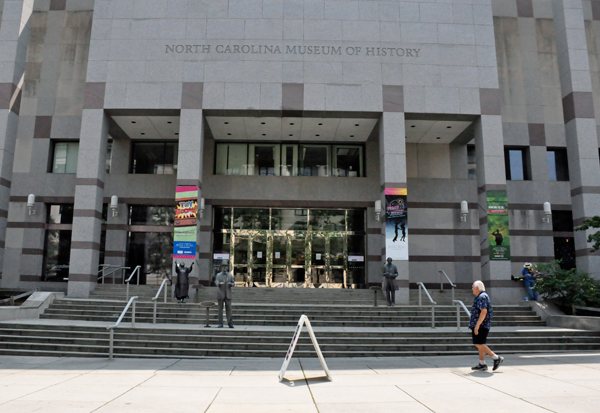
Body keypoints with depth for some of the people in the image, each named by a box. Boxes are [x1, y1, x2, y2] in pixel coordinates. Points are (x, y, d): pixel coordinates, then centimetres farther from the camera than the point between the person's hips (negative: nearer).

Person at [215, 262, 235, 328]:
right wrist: (220, 283, -39)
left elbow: (233, 284, 8)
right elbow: (216, 283, -15)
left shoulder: (230, 275, 6)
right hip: (220, 294, -1)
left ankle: (230, 323, -3)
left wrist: (231, 284, -17)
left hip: (228, 294, 1)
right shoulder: (218, 275, 1)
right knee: (220, 308, 1)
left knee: (228, 308, -5)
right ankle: (220, 324, 6)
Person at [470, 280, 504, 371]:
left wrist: (477, 325, -24)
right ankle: (482, 364, 11)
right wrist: (476, 325, 24)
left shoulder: (482, 297, -14)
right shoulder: (481, 296, 19)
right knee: (480, 344, 10)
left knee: (479, 344, -10)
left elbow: (484, 311, -24)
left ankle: (496, 358, -6)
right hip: (481, 325, 11)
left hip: (480, 325, -11)